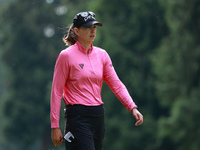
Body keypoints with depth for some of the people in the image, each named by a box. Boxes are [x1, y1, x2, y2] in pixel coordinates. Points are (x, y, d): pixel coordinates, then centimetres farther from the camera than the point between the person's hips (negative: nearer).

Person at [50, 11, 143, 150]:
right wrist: (55, 126, -8)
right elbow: (56, 92, -5)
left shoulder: (102, 54, 10)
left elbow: (117, 85, 9)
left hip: (98, 116, 6)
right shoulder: (66, 55, -6)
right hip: (78, 117, -6)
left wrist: (133, 107, -6)